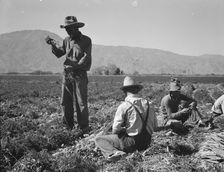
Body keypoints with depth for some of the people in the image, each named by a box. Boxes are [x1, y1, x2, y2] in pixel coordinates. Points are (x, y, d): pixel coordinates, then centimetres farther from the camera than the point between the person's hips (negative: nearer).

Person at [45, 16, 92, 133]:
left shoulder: (86, 40, -2)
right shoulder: (67, 40, 11)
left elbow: (86, 58, -8)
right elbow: (59, 53, 10)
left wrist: (75, 66, -16)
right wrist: (53, 44, -5)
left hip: (80, 75, -5)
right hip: (67, 74, 5)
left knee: (81, 102, -4)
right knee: (66, 101, 6)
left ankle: (84, 128, 5)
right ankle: (68, 126, 18)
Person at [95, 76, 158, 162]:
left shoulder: (124, 106, -13)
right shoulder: (147, 103, 2)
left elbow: (116, 129, -13)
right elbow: (155, 125, 8)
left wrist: (123, 129, 9)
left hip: (131, 142, -6)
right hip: (146, 143, 6)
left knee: (98, 139, 5)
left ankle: (114, 153, -18)